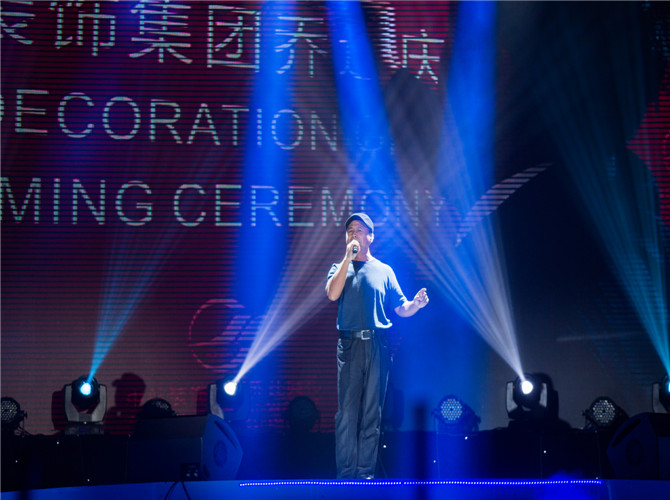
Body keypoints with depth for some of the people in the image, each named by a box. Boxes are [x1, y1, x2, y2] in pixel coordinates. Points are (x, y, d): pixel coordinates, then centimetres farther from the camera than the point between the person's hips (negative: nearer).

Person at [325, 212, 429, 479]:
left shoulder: (384, 270, 15)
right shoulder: (340, 267, 14)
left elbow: (401, 308, 12)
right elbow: (332, 293, -8)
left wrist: (416, 304, -11)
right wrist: (348, 257, -8)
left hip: (378, 345, 1)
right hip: (349, 344, -1)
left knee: (372, 412, 1)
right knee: (347, 411, -5)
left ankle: (366, 472, 5)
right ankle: (345, 473, -1)